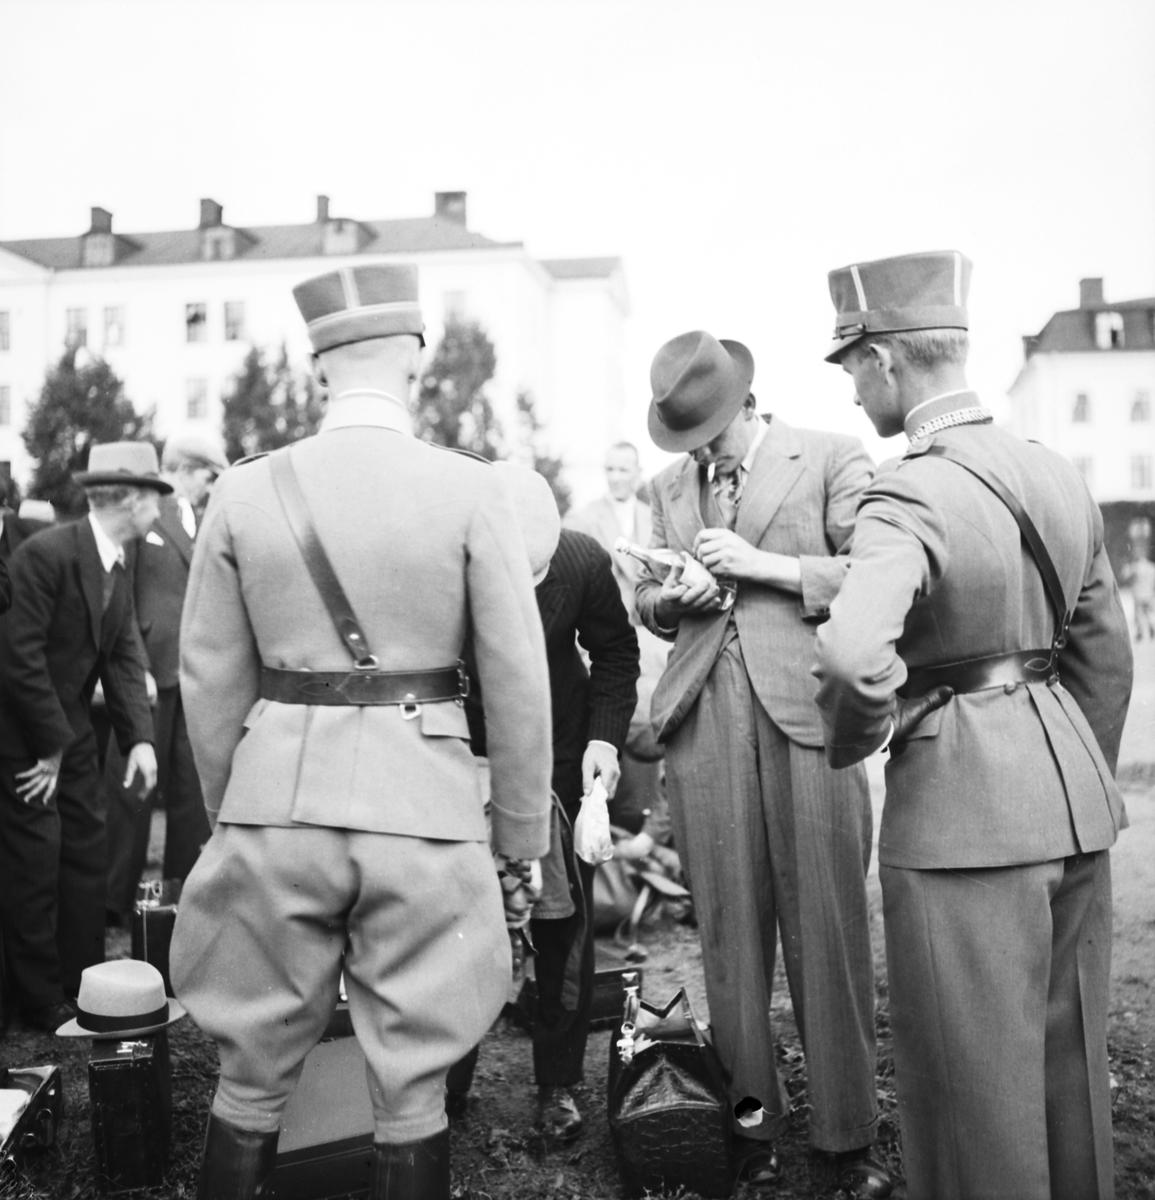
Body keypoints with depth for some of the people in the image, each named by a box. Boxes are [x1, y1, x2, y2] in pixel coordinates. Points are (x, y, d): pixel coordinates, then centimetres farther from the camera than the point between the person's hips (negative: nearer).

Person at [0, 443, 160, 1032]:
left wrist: (140, 737, -11)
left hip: (72, 729, 8)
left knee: (89, 852, 11)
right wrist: (50, 745, -19)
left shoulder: (116, 568, 5)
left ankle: (84, 983, 24)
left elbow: (124, 656, 1)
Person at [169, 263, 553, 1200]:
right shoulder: (472, 491, -7)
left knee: (251, 1080, 19)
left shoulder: (243, 492, -1)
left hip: (277, 806, 2)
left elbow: (210, 679, 5)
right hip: (423, 808, -2)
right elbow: (519, 682, -5)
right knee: (412, 1092, 14)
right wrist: (524, 833, 7)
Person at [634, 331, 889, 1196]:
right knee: (729, 932, 6)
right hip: (705, 723, 4)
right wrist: (674, 597, 1)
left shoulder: (834, 459, 4)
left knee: (827, 930, 0)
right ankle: (750, 1122, 21)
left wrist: (762, 565, -10)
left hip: (806, 713, -3)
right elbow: (648, 602, 24)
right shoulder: (670, 485, 18)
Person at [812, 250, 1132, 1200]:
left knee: (979, 1085, 10)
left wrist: (853, 738, -13)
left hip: (962, 811, -8)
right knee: (1073, 1058, 23)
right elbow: (1104, 653, 14)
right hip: (1078, 803, 8)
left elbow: (853, 653, -35)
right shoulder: (1057, 475, 6)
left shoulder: (911, 497, -18)